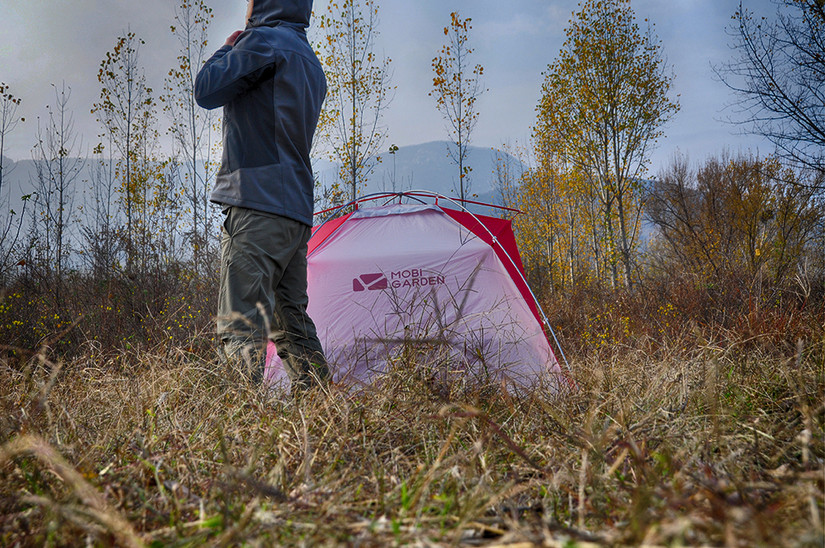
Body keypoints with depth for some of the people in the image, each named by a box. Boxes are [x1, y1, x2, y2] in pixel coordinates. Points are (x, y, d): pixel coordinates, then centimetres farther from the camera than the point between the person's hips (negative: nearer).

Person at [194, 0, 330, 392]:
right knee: (291, 324, 14)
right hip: (298, 212, 9)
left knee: (241, 326, -15)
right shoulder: (311, 64, 25)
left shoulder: (264, 41, -3)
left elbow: (207, 90, -8)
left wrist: (227, 49, 12)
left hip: (257, 202, -9)